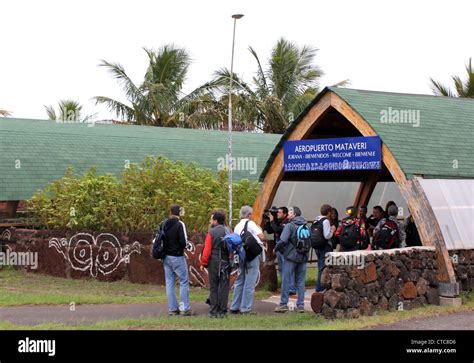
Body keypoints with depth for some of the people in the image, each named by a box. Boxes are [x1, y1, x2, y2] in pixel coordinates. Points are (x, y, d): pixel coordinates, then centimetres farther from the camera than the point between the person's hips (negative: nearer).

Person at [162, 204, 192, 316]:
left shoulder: (164, 224, 5)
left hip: (166, 257, 6)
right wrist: (181, 248, 3)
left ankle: (172, 308, 10)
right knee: (184, 281, 1)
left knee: (169, 282, 9)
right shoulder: (180, 224, -13)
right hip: (177, 257, -6)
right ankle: (184, 308, -2)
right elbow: (184, 241, -16)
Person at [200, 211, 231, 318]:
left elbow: (207, 250, -10)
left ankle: (213, 311, 4)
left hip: (213, 263, -2)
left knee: (213, 288, 5)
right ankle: (222, 312, 5)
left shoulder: (211, 233, -7)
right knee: (224, 288, 6)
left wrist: (203, 263, -3)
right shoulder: (228, 231, 4)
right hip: (226, 263, 3)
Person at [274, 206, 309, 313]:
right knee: (301, 281, 9)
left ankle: (283, 304, 3)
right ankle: (301, 305, 8)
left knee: (286, 280, 2)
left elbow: (283, 241, -18)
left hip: (291, 256, -5)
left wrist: (276, 248, -2)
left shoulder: (289, 226, -10)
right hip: (303, 257, 5)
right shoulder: (306, 227, 8)